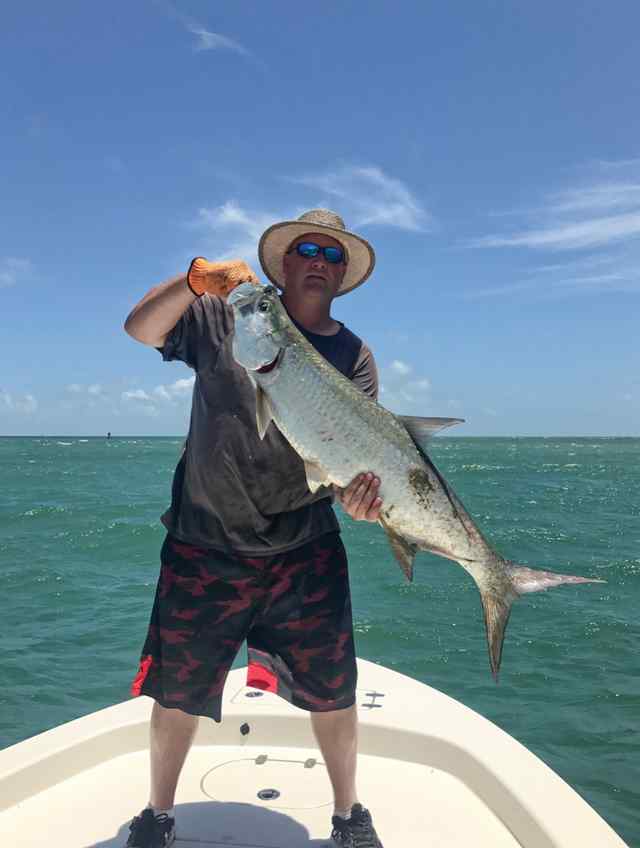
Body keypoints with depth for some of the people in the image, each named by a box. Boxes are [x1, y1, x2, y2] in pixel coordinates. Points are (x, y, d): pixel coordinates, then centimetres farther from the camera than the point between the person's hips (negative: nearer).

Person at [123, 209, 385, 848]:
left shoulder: (354, 356, 4)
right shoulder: (222, 317, 3)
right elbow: (138, 331, -8)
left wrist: (355, 491, -27)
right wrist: (192, 282, -25)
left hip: (306, 553, 1)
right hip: (204, 546, 0)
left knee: (333, 694, 9)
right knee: (178, 693, 11)